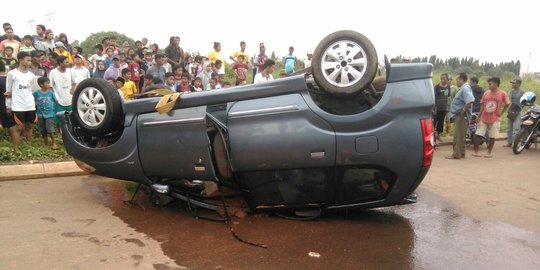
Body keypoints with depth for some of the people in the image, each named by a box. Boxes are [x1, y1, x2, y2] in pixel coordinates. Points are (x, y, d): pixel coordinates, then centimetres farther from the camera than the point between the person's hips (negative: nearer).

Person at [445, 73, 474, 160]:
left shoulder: (465, 88, -16)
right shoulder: (462, 88, 16)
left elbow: (470, 101, -30)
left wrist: (463, 110, -22)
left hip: (460, 116, -10)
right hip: (458, 115, 10)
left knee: (458, 135, -6)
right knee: (460, 135, 14)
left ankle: (456, 154, -1)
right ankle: (461, 153, 21)